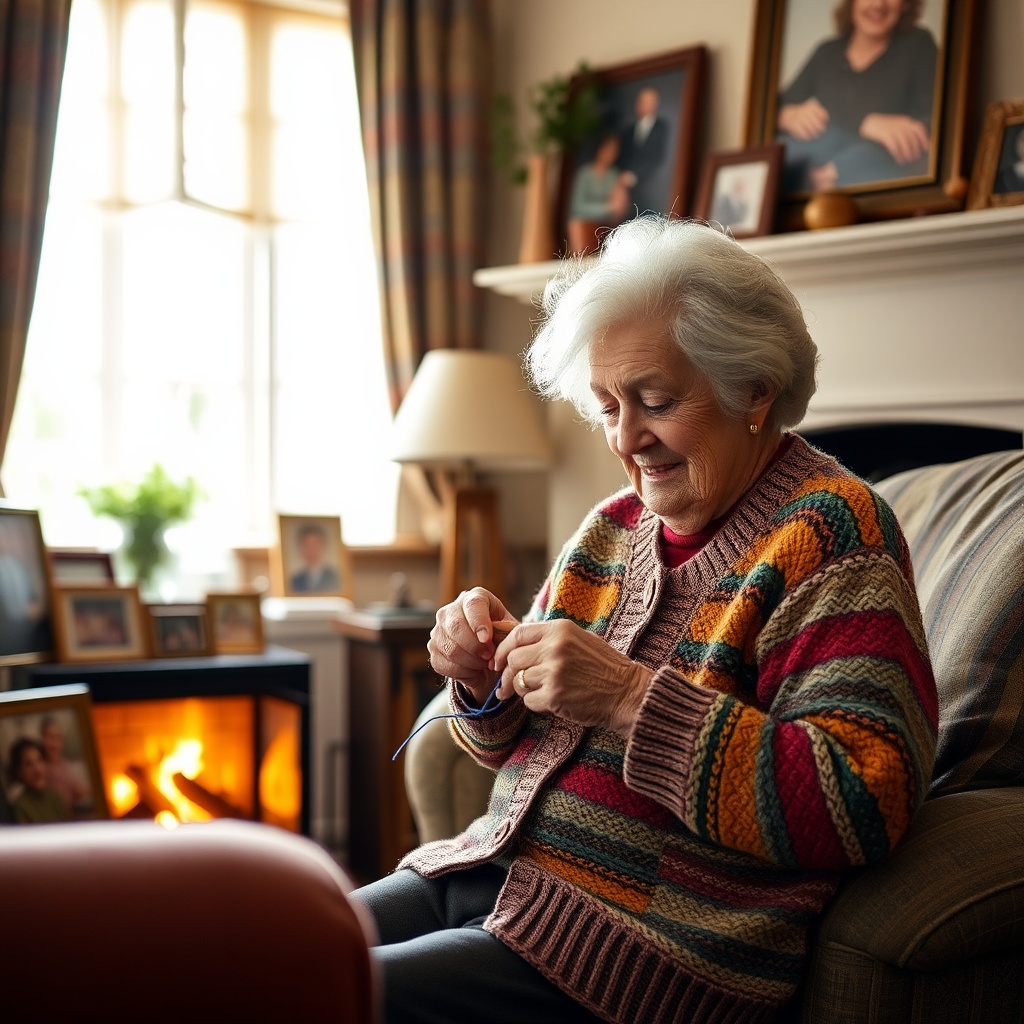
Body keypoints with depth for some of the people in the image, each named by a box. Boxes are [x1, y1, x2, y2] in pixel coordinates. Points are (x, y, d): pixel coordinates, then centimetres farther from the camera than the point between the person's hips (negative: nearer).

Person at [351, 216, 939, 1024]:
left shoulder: (828, 532, -10)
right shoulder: (612, 528, 12)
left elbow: (863, 805, -21)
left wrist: (631, 698, -23)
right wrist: (487, 678, -4)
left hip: (661, 938, -7)